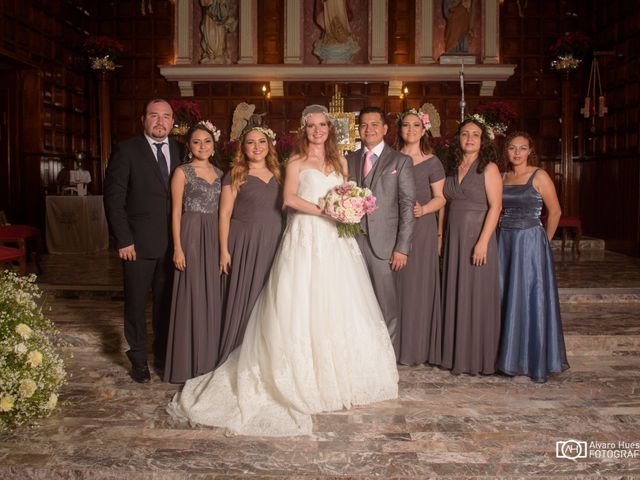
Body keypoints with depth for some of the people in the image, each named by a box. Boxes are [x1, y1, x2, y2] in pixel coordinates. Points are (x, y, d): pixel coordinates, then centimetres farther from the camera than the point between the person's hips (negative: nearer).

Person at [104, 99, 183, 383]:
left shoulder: (180, 151, 8)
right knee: (136, 303, 8)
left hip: (172, 242, 3)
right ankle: (138, 360, 23)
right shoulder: (126, 151, -4)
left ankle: (163, 355, 27)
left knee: (166, 302, 12)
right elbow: (113, 198, -7)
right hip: (138, 242, -3)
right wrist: (123, 240, -12)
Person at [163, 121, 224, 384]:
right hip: (191, 237, -5)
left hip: (214, 239, 5)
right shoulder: (182, 172, -2)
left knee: (213, 296, 9)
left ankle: (210, 359, 21)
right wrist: (178, 248, -12)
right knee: (192, 297, -1)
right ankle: (188, 362, 10)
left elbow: (223, 210, 14)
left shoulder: (219, 173, 13)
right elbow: (176, 212, -5)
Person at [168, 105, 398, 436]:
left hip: (335, 241, 5)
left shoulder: (339, 162, 18)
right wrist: (323, 210, -19)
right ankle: (304, 377, 1)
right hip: (305, 238, -4)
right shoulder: (296, 163, 4)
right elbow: (289, 198, -10)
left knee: (338, 305, 5)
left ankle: (338, 375, 16)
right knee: (302, 306, -6)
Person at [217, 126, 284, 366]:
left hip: (274, 244, 4)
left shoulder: (278, 174, 12)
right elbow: (225, 214, -3)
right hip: (245, 244, -4)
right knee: (244, 298, -1)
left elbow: (286, 208, 12)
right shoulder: (235, 176, 0)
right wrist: (224, 250, -10)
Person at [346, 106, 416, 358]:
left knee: (387, 307, 2)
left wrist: (402, 248, -9)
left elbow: (407, 206, -2)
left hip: (384, 244, -3)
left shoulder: (401, 161, 3)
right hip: (352, 242, 3)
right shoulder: (349, 160, 13)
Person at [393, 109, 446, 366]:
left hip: (421, 228, -3)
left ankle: (416, 347, 10)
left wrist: (423, 209, -17)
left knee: (418, 284, -1)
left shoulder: (432, 162, 2)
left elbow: (440, 198, 1)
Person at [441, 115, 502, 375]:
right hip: (454, 238, 6)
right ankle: (457, 354, 19)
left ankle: (479, 357, 11)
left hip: (477, 236, -6)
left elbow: (495, 207, -13)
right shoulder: (452, 168, 12)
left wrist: (483, 242, -21)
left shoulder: (488, 168, -5)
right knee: (455, 294, 9)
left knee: (477, 295, 0)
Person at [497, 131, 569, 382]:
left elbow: (554, 211, -2)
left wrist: (543, 241, 2)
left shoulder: (539, 176, -4)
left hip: (530, 242, -5)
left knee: (531, 301, -2)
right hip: (504, 243, 5)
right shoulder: (502, 177, 10)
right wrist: (506, 236, 7)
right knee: (506, 301, 7)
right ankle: (508, 356, 18)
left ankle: (536, 362, 8)